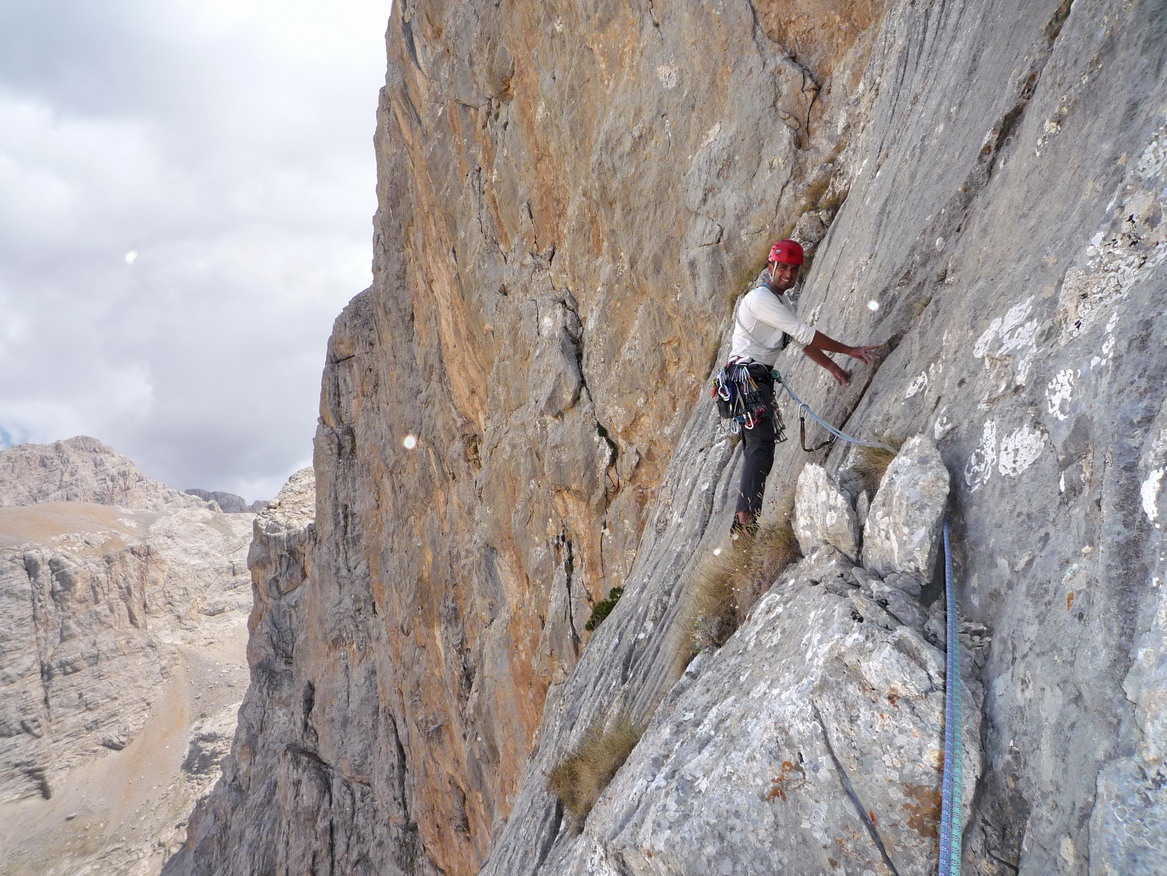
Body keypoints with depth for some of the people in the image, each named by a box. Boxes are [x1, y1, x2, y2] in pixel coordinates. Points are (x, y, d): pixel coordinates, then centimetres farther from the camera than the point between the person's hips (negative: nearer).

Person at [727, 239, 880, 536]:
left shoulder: (781, 300, 20)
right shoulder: (760, 297, -12)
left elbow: (803, 341, 26)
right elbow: (804, 333, -16)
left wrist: (833, 368, 21)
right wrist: (850, 350, -11)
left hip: (760, 377, 10)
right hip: (747, 375, -10)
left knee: (757, 447, 7)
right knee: (762, 444, -20)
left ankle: (742, 524, 7)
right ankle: (746, 520, -27)